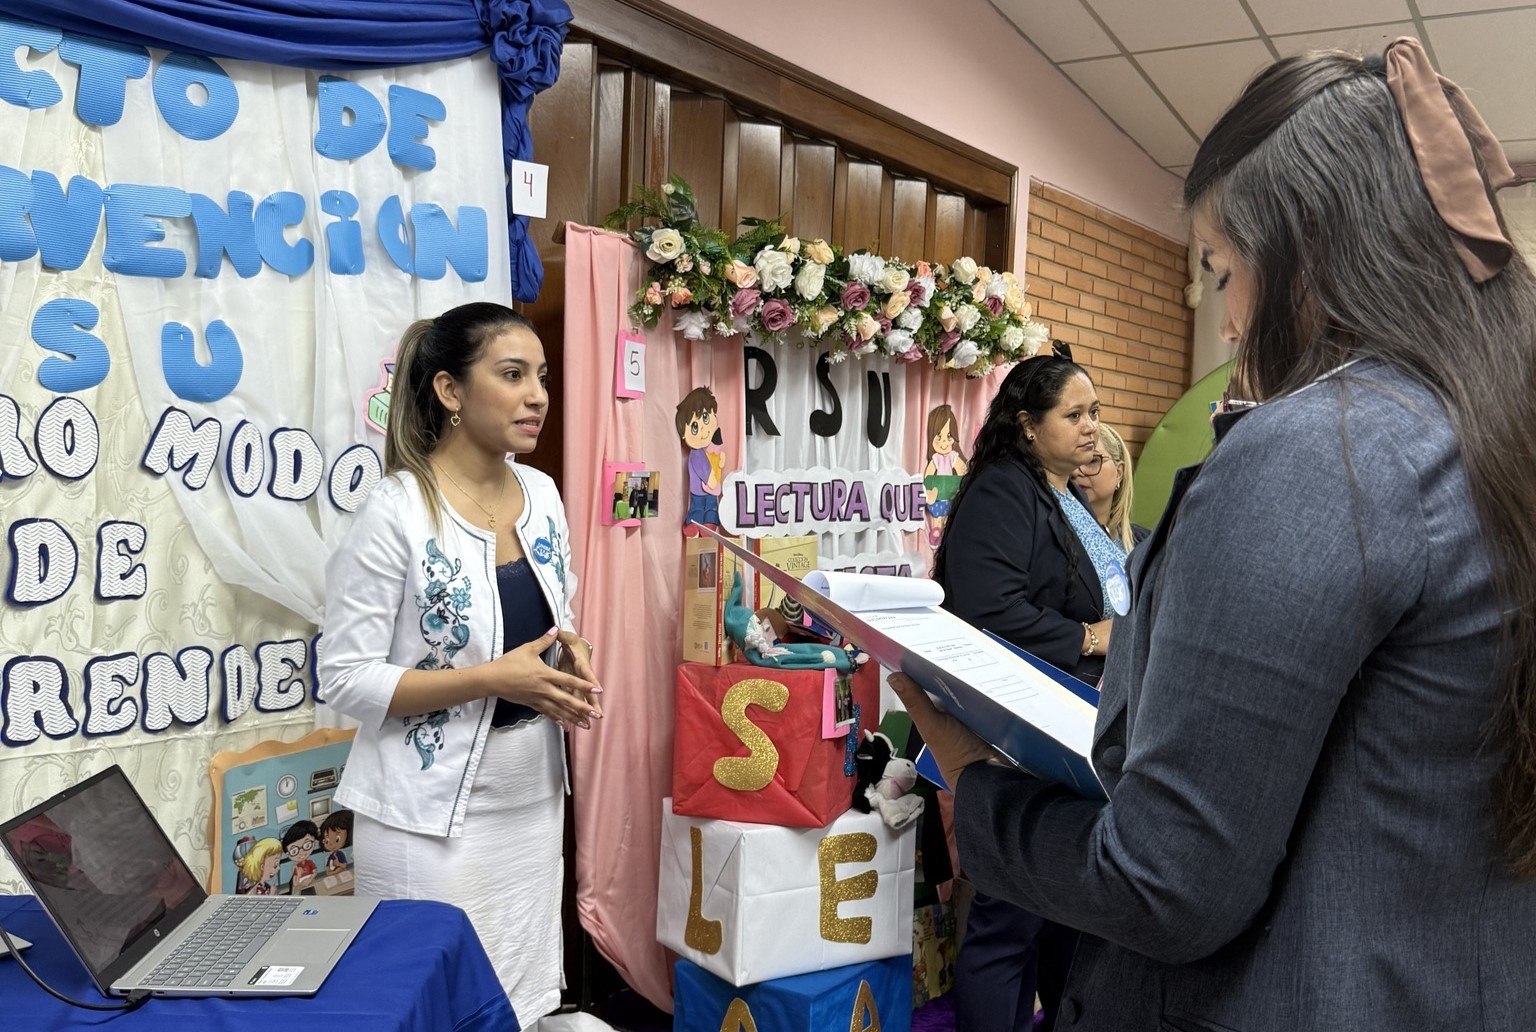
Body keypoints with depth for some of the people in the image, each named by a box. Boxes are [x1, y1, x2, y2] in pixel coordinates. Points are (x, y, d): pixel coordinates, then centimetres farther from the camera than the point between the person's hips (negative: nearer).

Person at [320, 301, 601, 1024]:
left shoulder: (542, 495, 3)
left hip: (532, 795, 6)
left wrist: (570, 658, -5)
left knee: (523, 1000, 17)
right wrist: (495, 679, -23)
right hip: (432, 814, -6)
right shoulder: (397, 513, -17)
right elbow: (344, 678, -16)